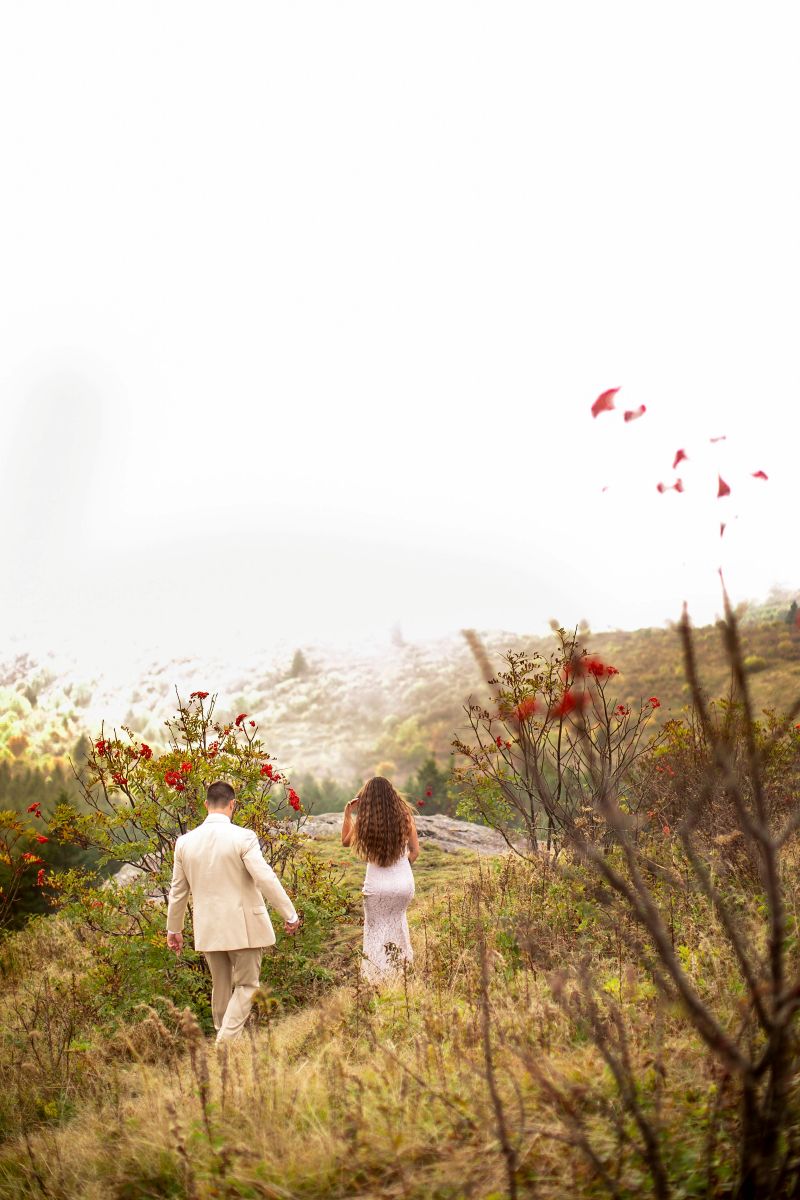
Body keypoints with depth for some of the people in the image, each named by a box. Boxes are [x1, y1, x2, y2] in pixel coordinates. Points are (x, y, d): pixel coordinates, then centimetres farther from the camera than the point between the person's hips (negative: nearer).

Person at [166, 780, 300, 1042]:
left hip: (208, 929, 5)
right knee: (246, 985, 8)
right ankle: (227, 1040, -4)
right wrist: (290, 915, -8)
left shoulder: (185, 841, 0)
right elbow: (266, 879, -17)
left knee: (220, 985, 20)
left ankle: (223, 1037, 31)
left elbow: (178, 890, 9)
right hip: (243, 926, -5)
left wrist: (174, 928, 21)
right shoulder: (242, 837, -15)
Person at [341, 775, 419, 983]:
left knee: (376, 930, 15)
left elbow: (345, 841, 10)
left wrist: (348, 813, 9)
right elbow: (415, 851, 0)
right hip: (404, 883, 2)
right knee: (397, 917, 30)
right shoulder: (404, 816, -7)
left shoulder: (363, 821, -10)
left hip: (377, 886, -2)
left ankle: (377, 978, 21)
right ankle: (402, 962, 34)